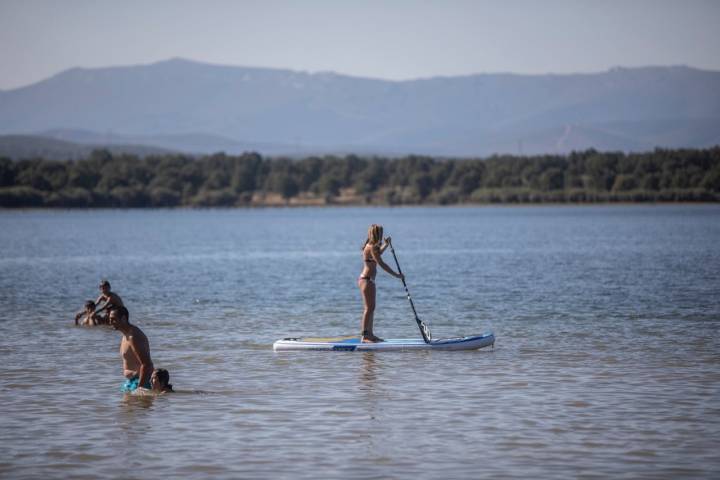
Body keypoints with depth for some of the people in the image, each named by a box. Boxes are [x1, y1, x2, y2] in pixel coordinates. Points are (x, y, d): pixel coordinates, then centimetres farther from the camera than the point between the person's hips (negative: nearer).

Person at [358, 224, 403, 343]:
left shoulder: (371, 246, 13)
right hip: (367, 280, -10)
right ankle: (364, 336, -11)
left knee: (371, 308, 15)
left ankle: (370, 334, 20)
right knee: (369, 308, -10)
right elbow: (381, 264, -23)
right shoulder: (372, 247, -17)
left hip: (368, 280, 10)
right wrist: (396, 275, -21)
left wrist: (386, 245, 29)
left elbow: (377, 254, 37)